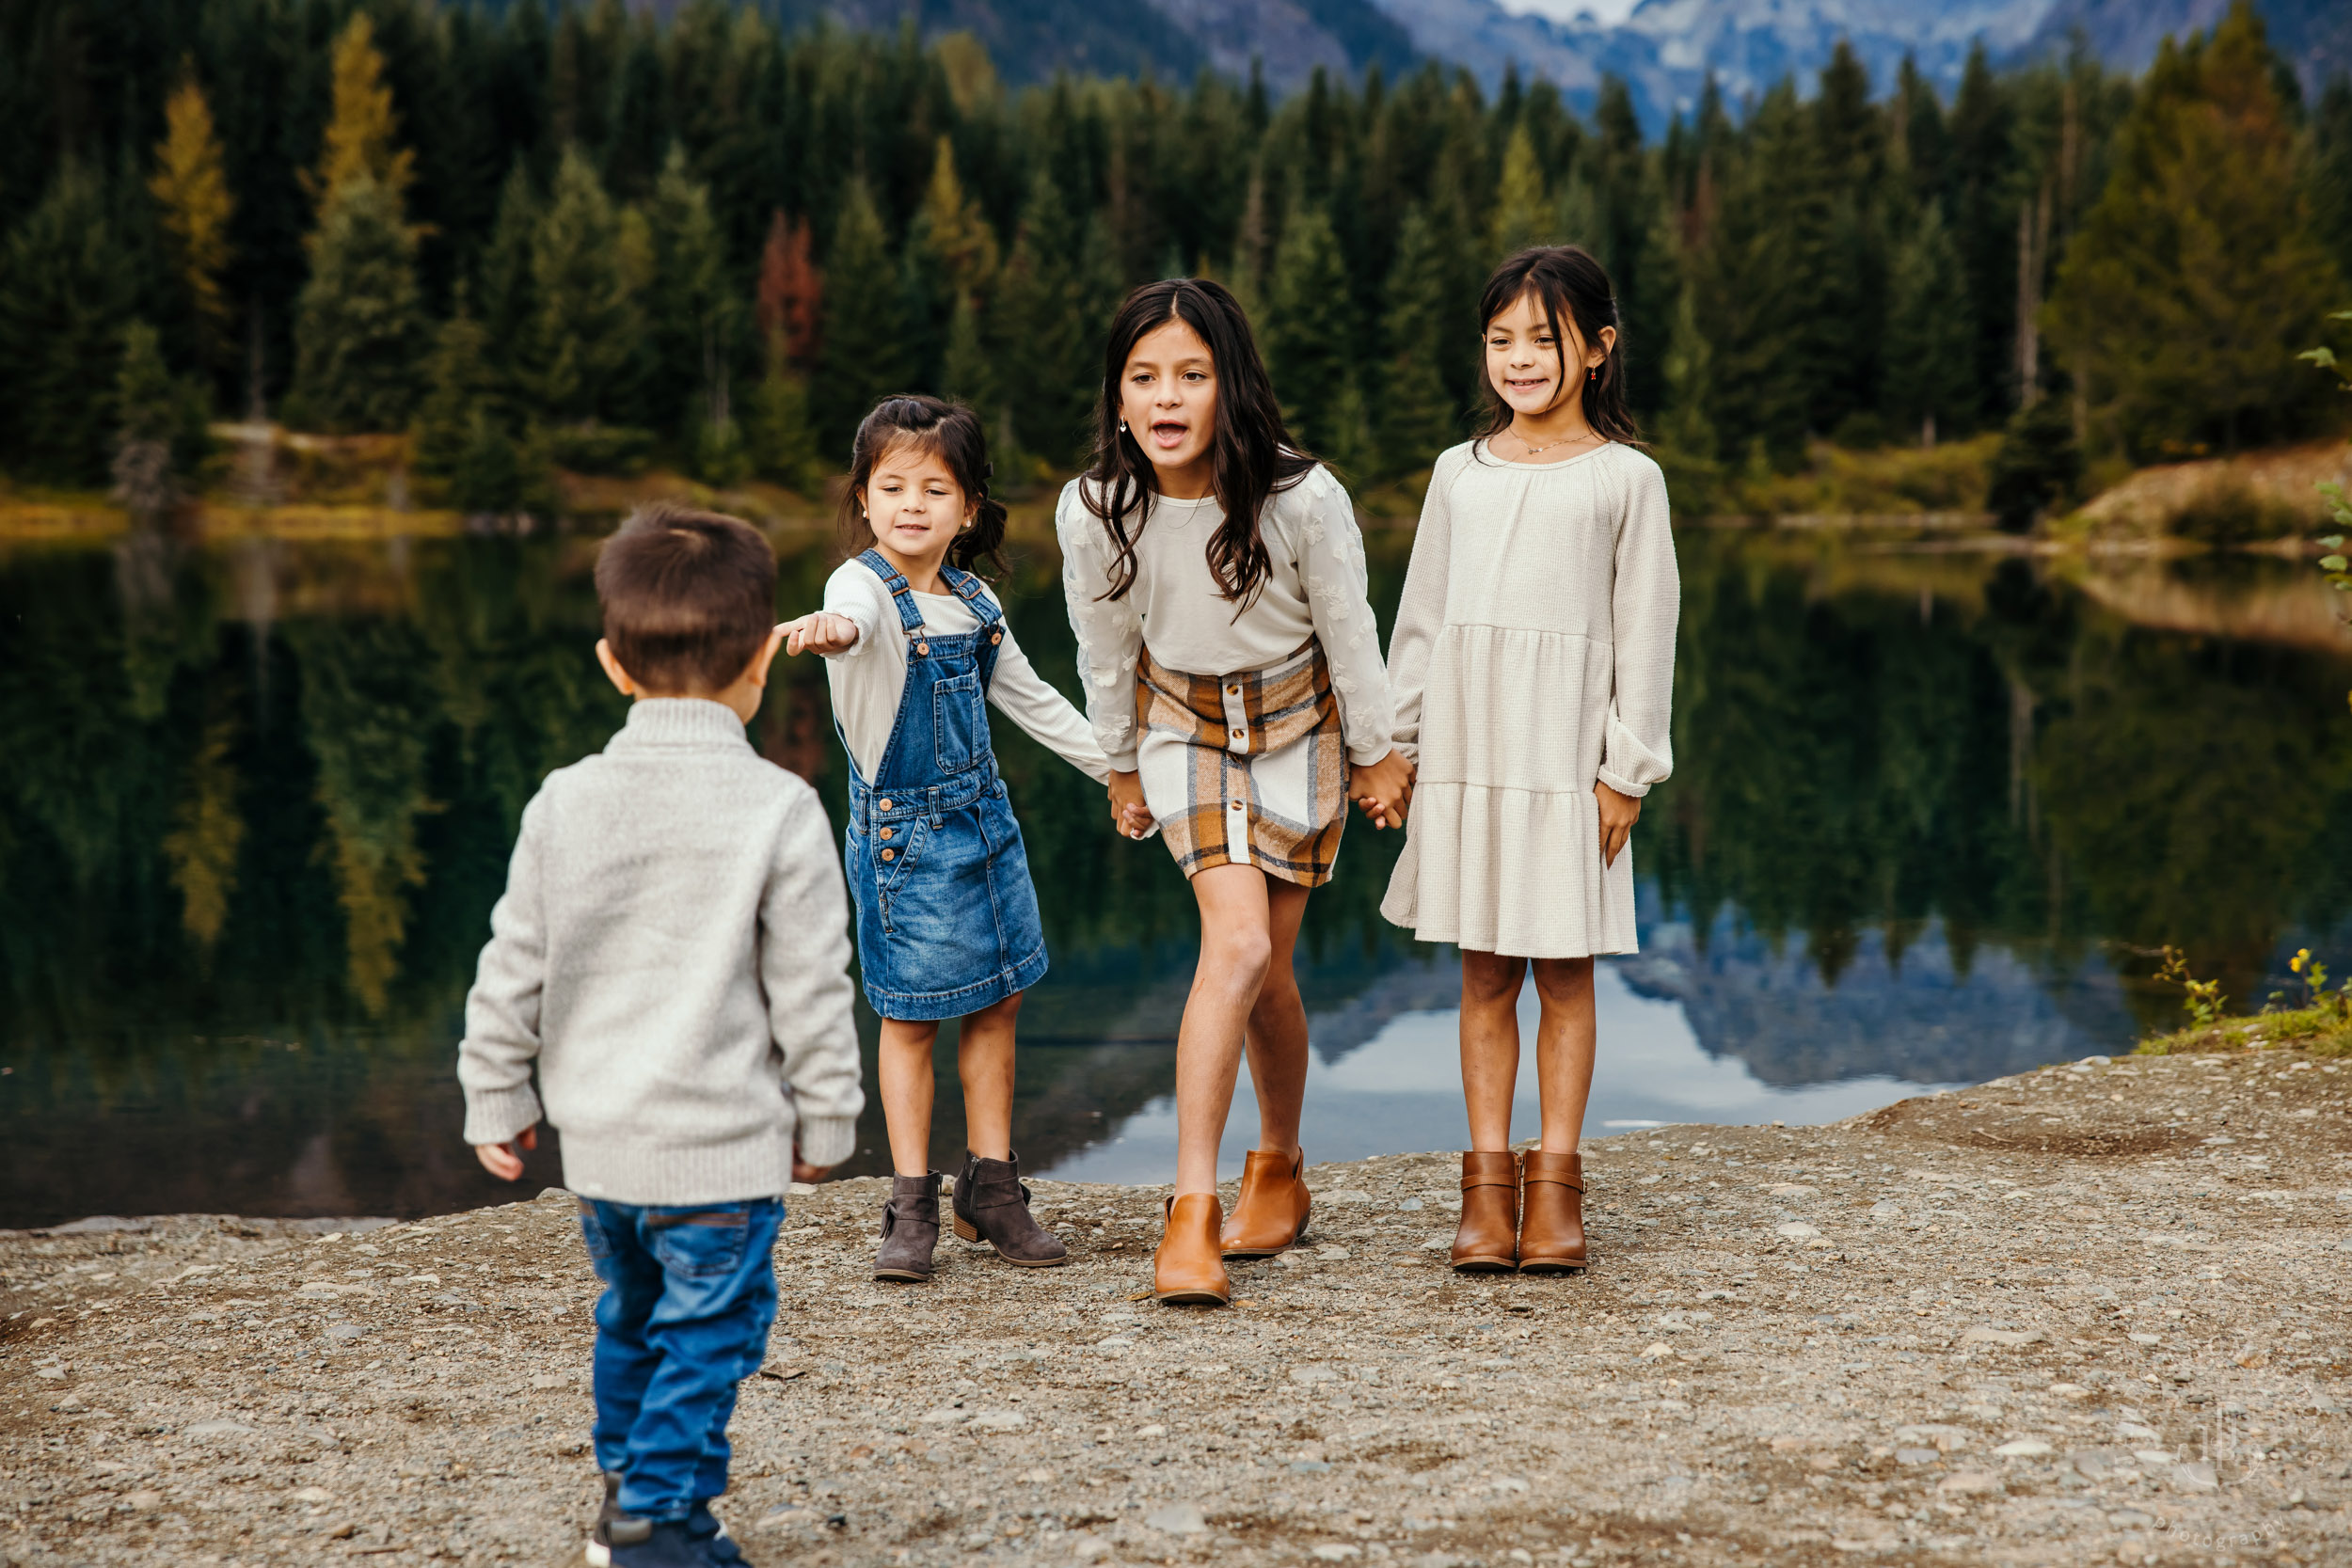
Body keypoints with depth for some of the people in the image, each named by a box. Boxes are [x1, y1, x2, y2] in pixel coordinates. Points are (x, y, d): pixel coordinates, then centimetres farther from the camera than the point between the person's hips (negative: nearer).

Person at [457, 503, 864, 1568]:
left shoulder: (564, 802, -1)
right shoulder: (778, 811, -11)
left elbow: (513, 969, 4)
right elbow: (810, 990, -7)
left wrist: (497, 1095, 16)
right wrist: (826, 1120, 5)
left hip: (598, 1141, 5)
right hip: (724, 1141, -5)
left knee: (632, 1314, 23)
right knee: (707, 1331, 6)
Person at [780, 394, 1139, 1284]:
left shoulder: (973, 603, 6)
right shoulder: (865, 587, -14)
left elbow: (1029, 698, 20)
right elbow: (853, 617, -41)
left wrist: (1116, 764, 23)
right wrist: (830, 630, -65)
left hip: (985, 819, 6)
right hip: (903, 832, -6)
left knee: (996, 1004, 10)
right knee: (911, 1018, 0)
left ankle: (992, 1191, 23)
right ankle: (912, 1209, 10)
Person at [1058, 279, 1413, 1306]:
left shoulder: (1300, 499, -25)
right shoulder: (1095, 510, -19)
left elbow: (1348, 632, -9)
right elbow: (1105, 649, -2)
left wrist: (1374, 754, 3)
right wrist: (1122, 767, 10)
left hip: (1298, 724, 0)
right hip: (1184, 721, 0)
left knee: (1265, 967, 2)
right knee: (1236, 946, -18)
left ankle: (1280, 1166, 29)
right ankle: (1192, 1215, -16)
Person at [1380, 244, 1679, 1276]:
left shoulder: (1626, 477, 2)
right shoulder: (1460, 473, 10)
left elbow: (1645, 629, 0)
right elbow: (1421, 618, 13)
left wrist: (1628, 768, -5)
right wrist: (1397, 745, 10)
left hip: (1568, 753, -2)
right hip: (1467, 746, 3)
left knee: (1563, 967, 2)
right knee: (1484, 969, 5)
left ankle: (1556, 1180, 9)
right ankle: (1488, 1182, 9)